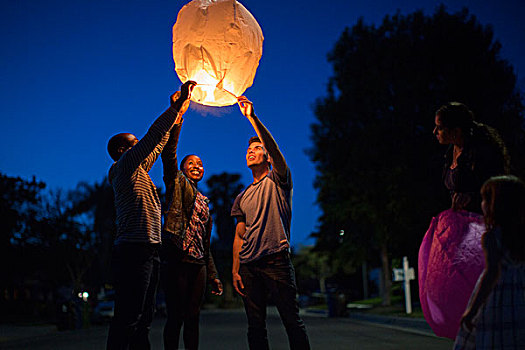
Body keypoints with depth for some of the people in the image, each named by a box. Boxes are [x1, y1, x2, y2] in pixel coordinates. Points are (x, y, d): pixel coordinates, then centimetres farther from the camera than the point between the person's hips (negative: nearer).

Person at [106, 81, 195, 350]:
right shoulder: (124, 166, -2)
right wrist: (177, 105, -6)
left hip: (148, 252, 10)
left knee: (143, 318, 9)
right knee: (127, 320, -12)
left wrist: (178, 113, 31)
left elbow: (157, 145, 31)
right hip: (133, 250, -10)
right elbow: (152, 136, -10)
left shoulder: (138, 170, 23)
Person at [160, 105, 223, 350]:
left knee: (193, 317, 6)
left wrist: (213, 275, 19)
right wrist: (177, 116, -16)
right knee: (176, 317, -7)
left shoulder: (204, 202, 24)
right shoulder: (176, 183, 9)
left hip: (198, 264, 6)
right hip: (176, 259, -6)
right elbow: (168, 153, -8)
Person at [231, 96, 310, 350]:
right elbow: (239, 236, 18)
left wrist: (252, 117, -17)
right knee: (256, 326, 4)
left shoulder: (277, 181, 7)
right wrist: (235, 270, 9)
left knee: (292, 322, -6)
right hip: (249, 266, 5)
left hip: (277, 260, -5)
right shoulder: (242, 198, 22)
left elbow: (273, 147, -11)